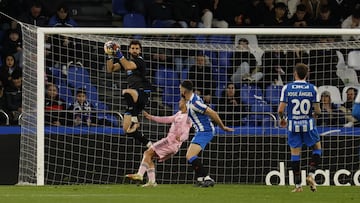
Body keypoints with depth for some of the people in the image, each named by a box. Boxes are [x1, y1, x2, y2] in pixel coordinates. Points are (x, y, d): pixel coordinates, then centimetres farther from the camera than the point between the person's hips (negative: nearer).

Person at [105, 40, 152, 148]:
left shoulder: (139, 61, -6)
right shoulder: (127, 61, 17)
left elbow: (128, 66, -26)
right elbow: (110, 69, 11)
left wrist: (119, 55, -26)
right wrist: (110, 56, -1)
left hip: (142, 93, -8)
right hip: (133, 97, 8)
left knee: (126, 92, -43)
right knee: (127, 129, 2)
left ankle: (134, 120, -33)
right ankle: (148, 144, 13)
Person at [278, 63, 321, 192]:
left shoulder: (287, 88, -5)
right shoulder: (313, 88, -4)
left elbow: (281, 110, -7)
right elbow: (317, 111, -5)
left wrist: (282, 119, 14)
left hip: (293, 125, 0)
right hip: (308, 124, 0)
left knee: (295, 154, 6)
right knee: (317, 148, 19)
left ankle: (298, 185, 6)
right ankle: (311, 174, 3)